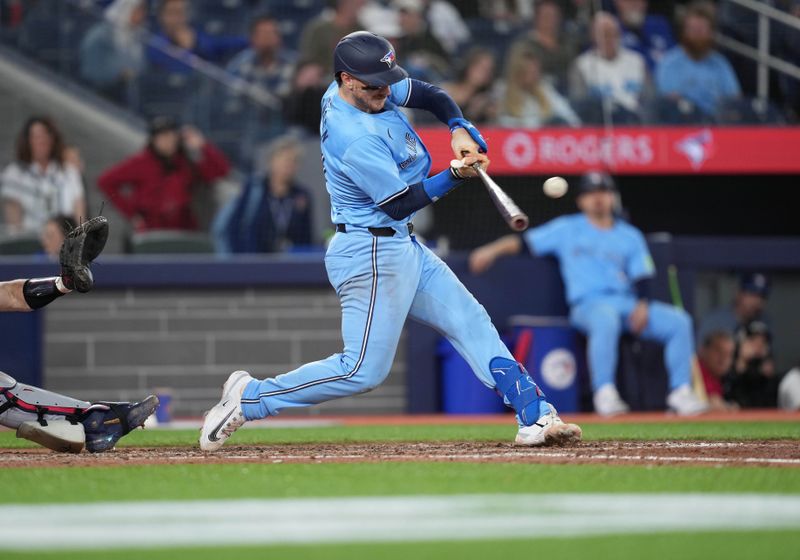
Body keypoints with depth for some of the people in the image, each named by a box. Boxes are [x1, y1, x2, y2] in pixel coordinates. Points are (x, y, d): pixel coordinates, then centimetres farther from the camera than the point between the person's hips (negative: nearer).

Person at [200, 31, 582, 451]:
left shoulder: (372, 90, 2)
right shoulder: (356, 139, -26)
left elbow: (432, 96, 13)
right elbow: (400, 203, -21)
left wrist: (460, 129, -6)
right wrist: (457, 175, -27)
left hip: (402, 246, 10)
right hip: (372, 255, -10)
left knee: (470, 322, 8)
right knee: (364, 370, -10)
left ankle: (535, 417, 10)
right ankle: (248, 398, -2)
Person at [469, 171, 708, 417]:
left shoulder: (630, 236, 19)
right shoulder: (567, 229, 13)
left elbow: (642, 277, 11)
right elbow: (526, 241, 9)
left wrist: (642, 306, -8)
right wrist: (493, 250, -7)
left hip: (628, 303, 4)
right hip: (588, 304, -4)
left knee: (679, 321, -17)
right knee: (606, 319, -41)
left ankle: (680, 391, -15)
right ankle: (605, 392, -40)